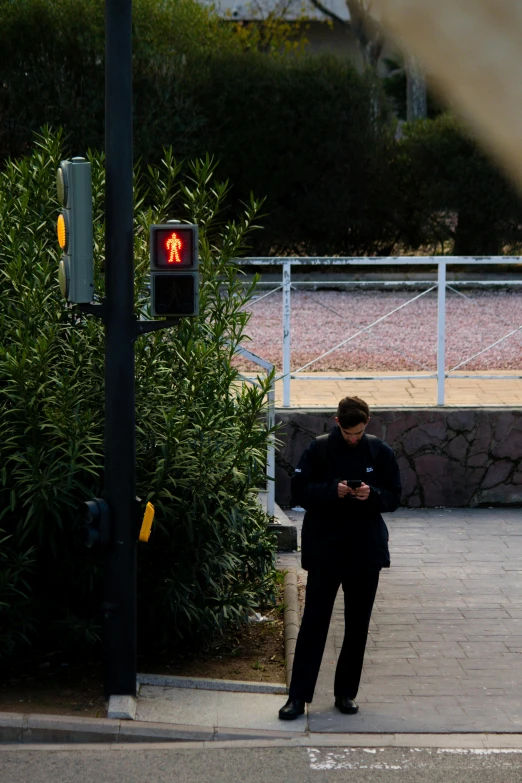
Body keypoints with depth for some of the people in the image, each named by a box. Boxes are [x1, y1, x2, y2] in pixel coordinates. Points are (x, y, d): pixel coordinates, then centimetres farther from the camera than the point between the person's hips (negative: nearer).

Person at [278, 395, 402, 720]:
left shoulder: (380, 452, 2)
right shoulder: (319, 449, -3)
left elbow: (394, 497, 5)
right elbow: (299, 491, -5)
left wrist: (372, 495, -16)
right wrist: (332, 491, -21)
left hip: (366, 550, 2)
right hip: (325, 549, -2)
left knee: (358, 626, 8)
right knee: (314, 622, -3)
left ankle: (346, 693, 20)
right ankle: (298, 696, -2)